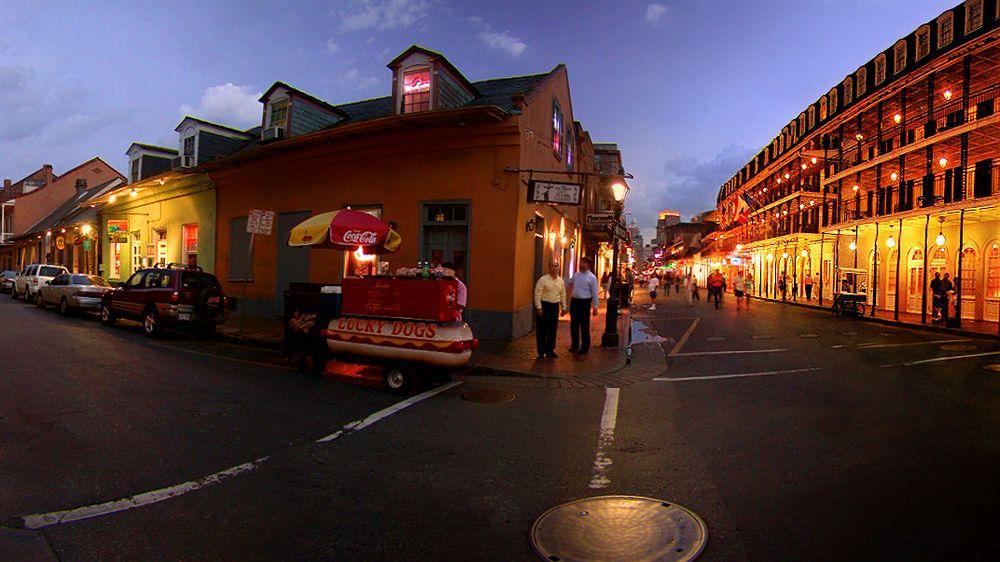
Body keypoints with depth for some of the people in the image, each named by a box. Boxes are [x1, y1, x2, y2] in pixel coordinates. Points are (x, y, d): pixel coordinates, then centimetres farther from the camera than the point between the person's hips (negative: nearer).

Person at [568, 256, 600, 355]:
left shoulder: (591, 277, -8)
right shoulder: (576, 274, 7)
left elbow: (594, 293, -9)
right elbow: (570, 283, 28)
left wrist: (595, 307, -11)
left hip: (585, 302, -5)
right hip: (574, 301, 5)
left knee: (584, 326, 3)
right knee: (574, 325, 13)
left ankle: (584, 348, 15)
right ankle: (574, 345, 27)